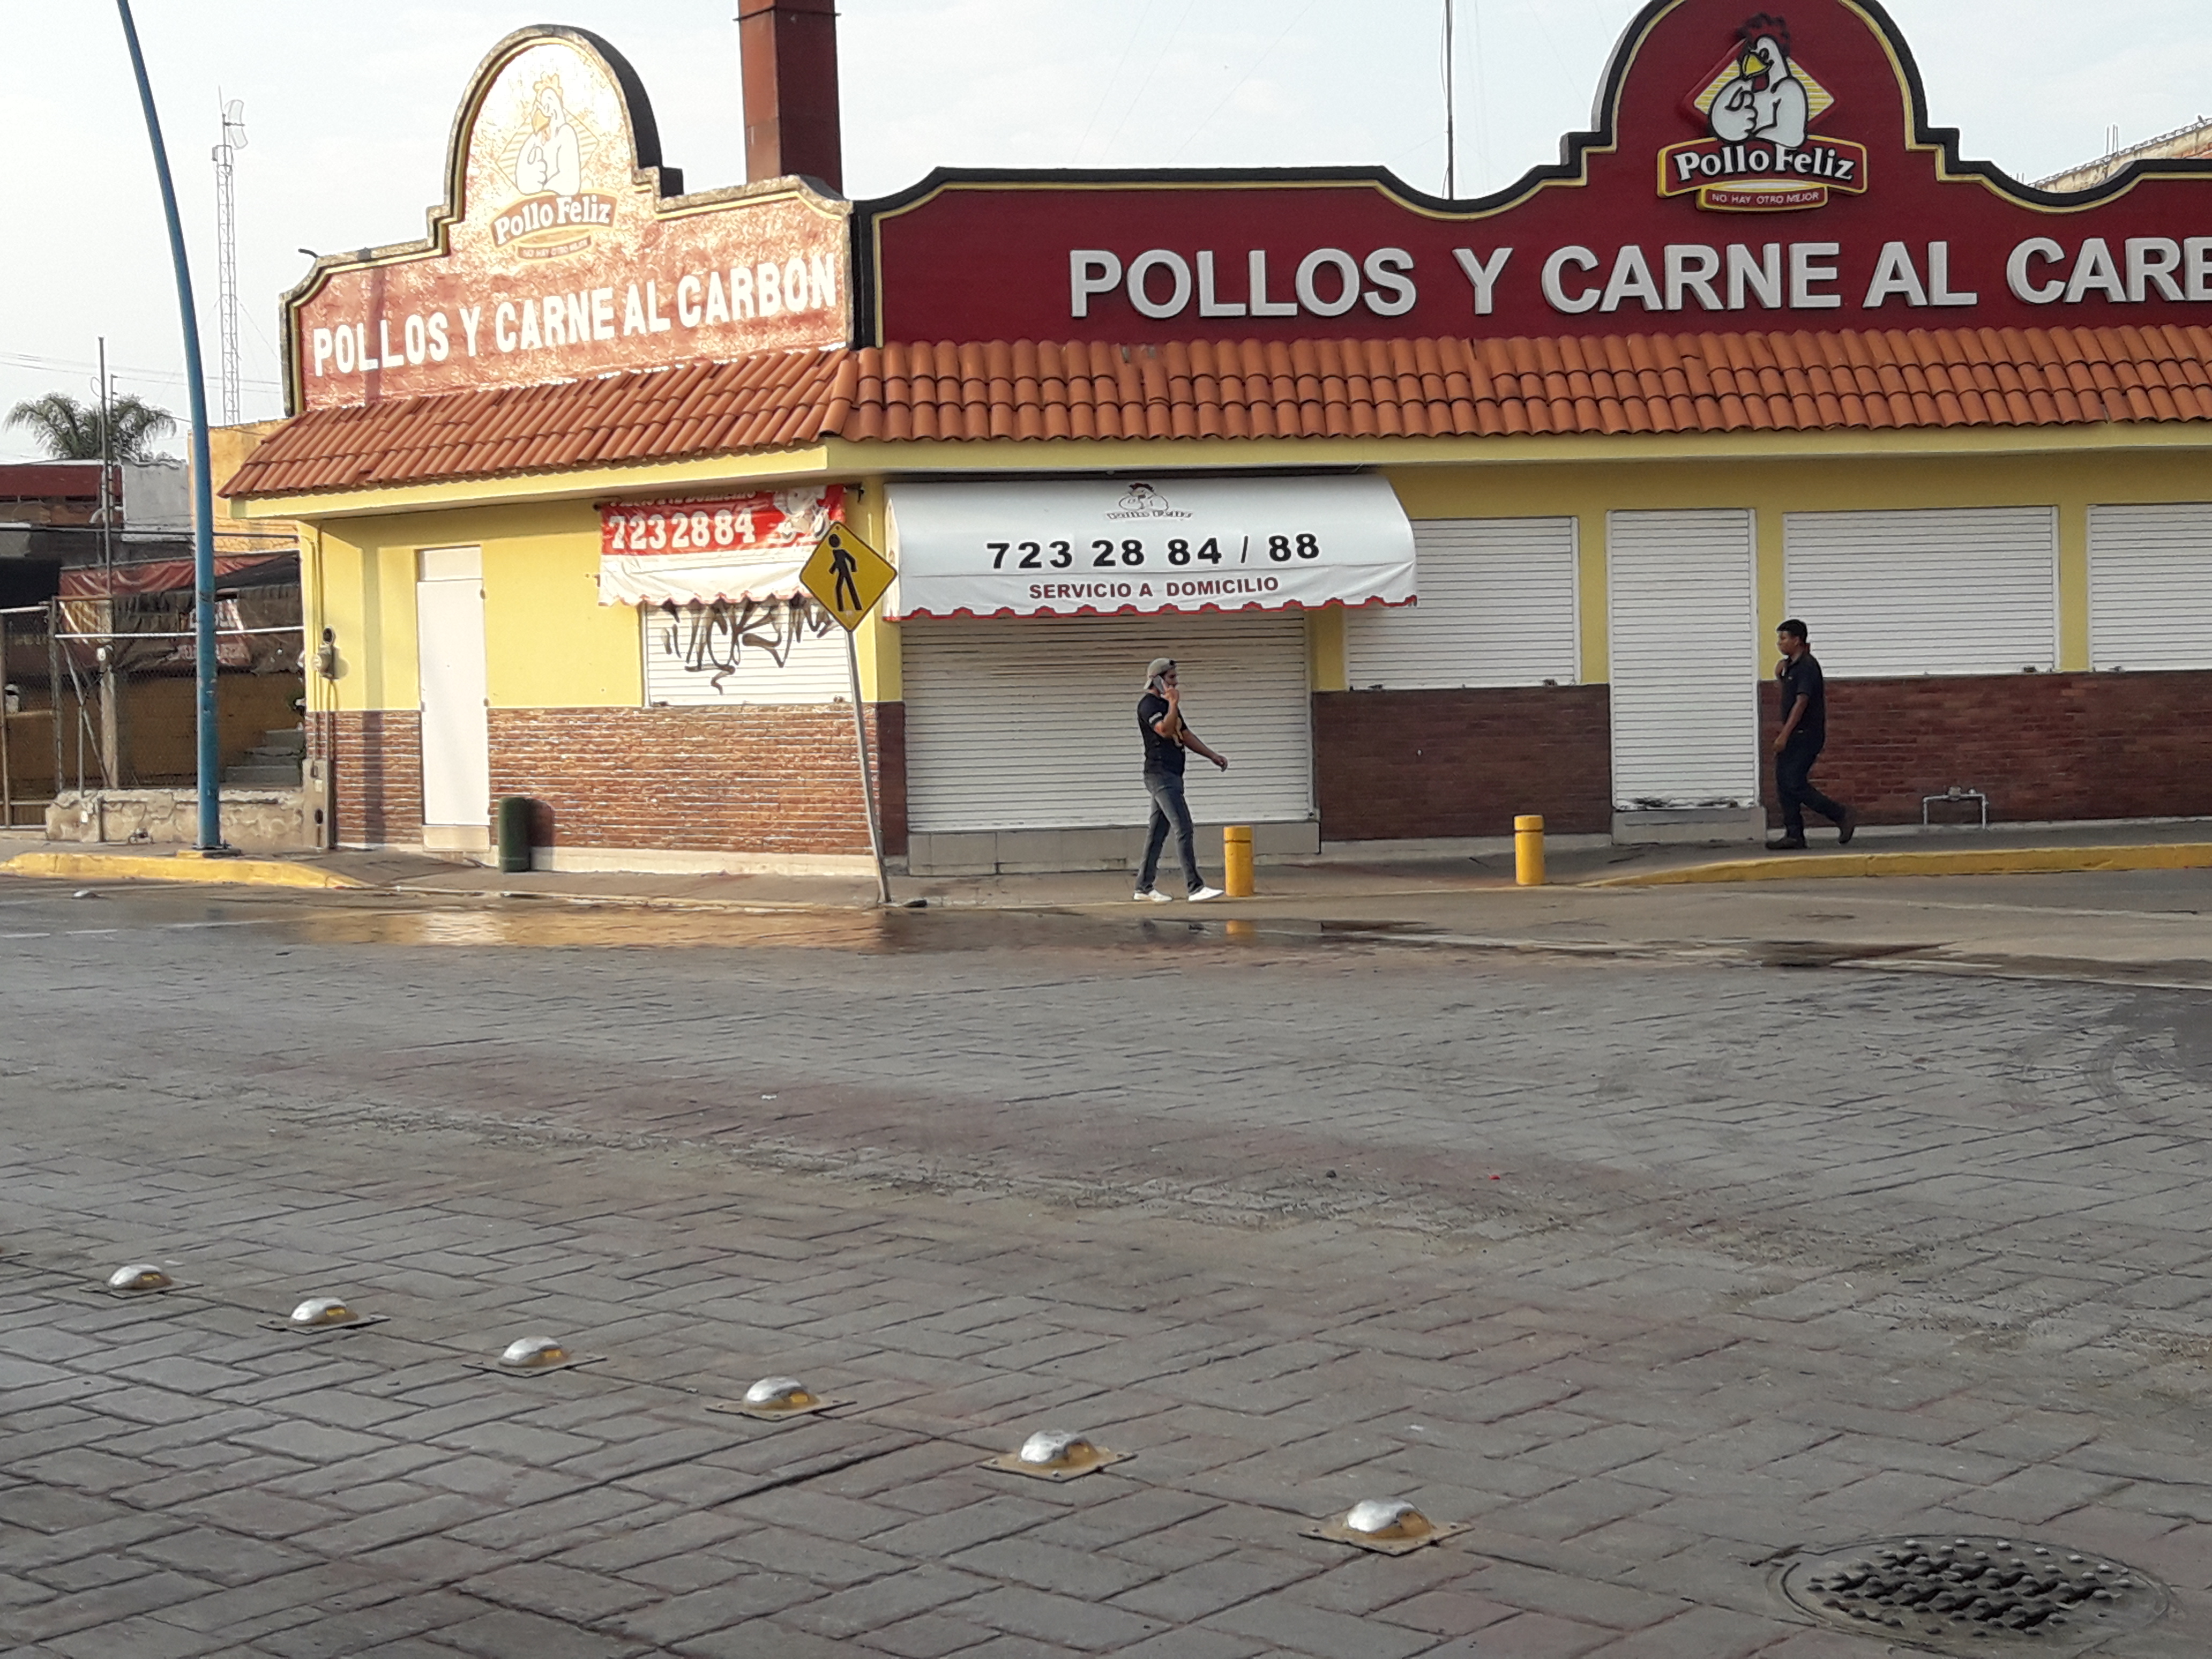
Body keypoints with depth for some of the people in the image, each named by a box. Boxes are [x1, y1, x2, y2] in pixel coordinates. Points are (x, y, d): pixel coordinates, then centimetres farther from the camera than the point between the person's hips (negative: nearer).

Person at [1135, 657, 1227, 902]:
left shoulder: (1167, 704, 22)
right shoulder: (1148, 704, -9)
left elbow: (1185, 735, 26)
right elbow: (1165, 730, -25)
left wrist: (1212, 756, 20)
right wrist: (1174, 703, -19)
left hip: (1172, 776, 10)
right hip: (1160, 774, -10)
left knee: (1157, 833, 11)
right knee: (1184, 829, -15)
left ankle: (1144, 886, 15)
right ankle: (1195, 888, -18)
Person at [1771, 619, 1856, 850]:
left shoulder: (1807, 666, -15)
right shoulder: (1791, 666, 14)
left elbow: (1801, 702, -21)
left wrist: (1785, 735, -25)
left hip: (1806, 735, -10)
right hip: (1793, 736, 10)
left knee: (1796, 785, -13)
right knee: (1783, 783, 5)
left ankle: (1843, 816, -3)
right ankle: (1794, 835, 6)